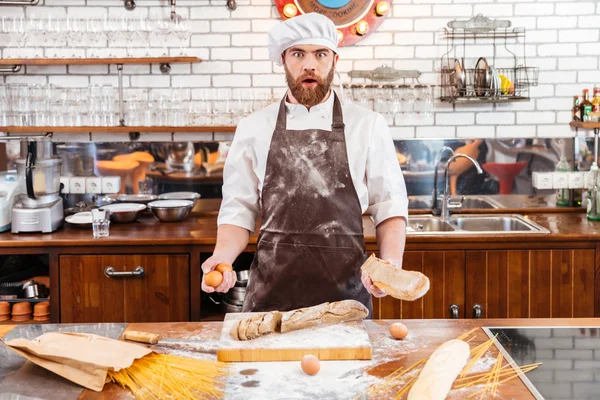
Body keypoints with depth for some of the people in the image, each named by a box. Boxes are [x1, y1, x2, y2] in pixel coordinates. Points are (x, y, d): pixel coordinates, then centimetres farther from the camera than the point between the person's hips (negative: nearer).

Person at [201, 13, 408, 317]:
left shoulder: (369, 126, 2)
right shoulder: (253, 129, 4)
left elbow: (389, 208, 3)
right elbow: (239, 210, 6)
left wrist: (391, 263, -13)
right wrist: (223, 256, -12)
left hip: (346, 290, 0)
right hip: (271, 291, 1)